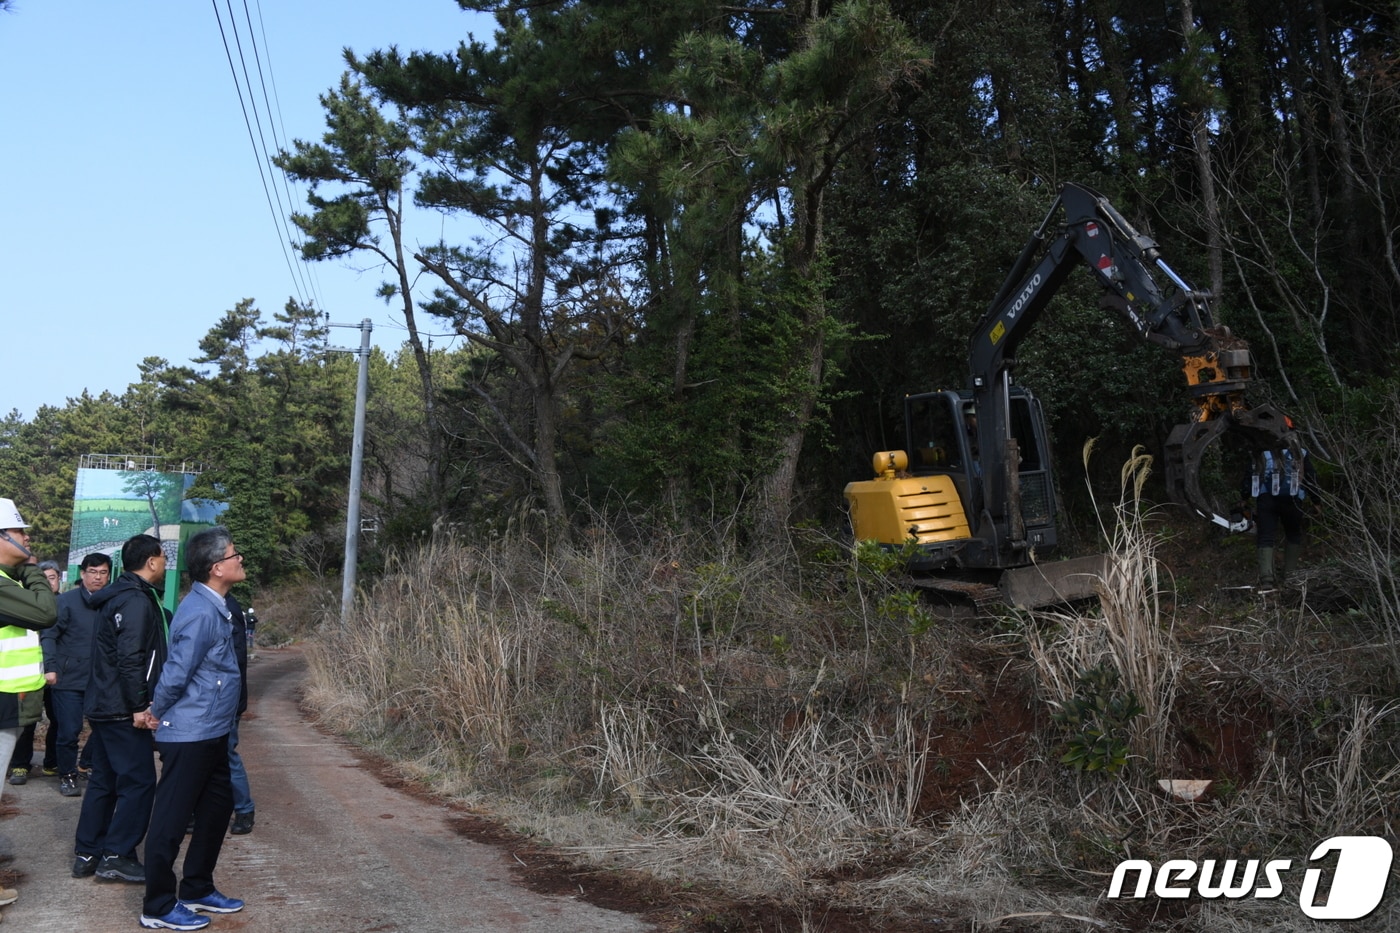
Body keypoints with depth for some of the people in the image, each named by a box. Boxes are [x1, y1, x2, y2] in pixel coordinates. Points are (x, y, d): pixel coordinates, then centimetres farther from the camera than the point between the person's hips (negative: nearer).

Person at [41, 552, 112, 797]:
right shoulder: (67, 600, -4)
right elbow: (48, 635, -7)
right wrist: (50, 667, -17)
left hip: (101, 681, 3)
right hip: (68, 679, -3)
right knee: (68, 731, 1)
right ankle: (67, 776, 19)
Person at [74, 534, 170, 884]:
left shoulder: (120, 596, 14)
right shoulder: (137, 601, -17)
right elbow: (130, 658, -24)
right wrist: (138, 706, -21)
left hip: (104, 706, 10)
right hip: (122, 709, -10)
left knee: (104, 780, 16)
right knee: (138, 782, -3)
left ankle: (87, 854, 23)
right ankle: (117, 856, 2)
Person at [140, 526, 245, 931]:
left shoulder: (216, 605, 7)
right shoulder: (201, 612, -23)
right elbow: (176, 673, -21)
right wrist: (157, 713, -5)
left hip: (210, 732, 10)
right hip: (189, 734, -10)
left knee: (217, 807, 17)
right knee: (171, 819, 2)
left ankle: (197, 890, 30)